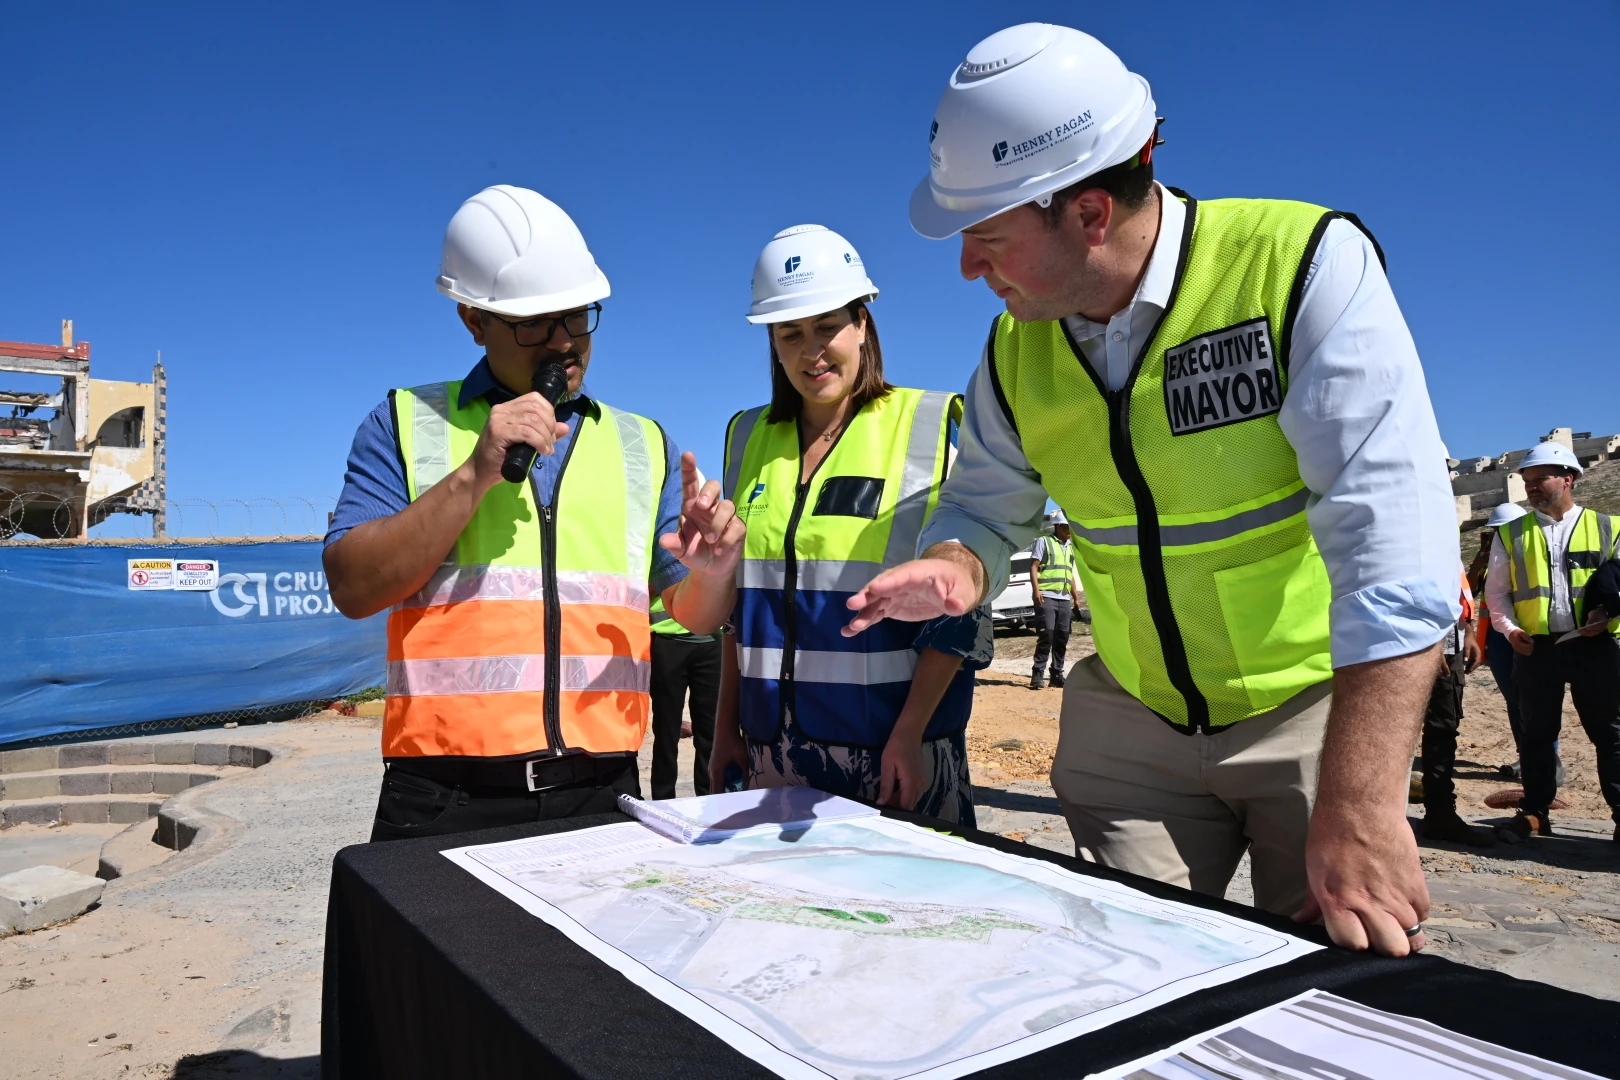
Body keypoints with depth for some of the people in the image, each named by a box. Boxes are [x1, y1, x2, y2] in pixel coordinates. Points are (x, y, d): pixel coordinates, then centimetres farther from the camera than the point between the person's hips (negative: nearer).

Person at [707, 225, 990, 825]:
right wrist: (727, 725, 10)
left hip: (894, 748, -4)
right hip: (773, 749, 4)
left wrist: (910, 732, -16)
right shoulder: (751, 438, 9)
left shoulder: (932, 427, -5)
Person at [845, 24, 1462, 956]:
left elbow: (1393, 541, -27)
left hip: (1319, 710, -3)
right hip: (1132, 728, 4)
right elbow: (984, 508, 8)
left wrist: (1361, 810, -31)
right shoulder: (1017, 347, -4)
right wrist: (955, 571, -18)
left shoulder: (1305, 265, -20)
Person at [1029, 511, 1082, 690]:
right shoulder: (1043, 541, 2)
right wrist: (1036, 589, -17)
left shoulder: (1070, 547, 21)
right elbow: (1033, 566, -5)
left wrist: (1076, 598, 20)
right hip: (1047, 596, -6)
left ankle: (1057, 675, 10)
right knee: (1047, 633, -14)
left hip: (1065, 599, 6)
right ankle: (1038, 673, -9)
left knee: (1062, 636, 4)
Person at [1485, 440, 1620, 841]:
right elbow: (1496, 589, 10)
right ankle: (1535, 812, 16)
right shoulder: (1512, 534, 9)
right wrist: (1509, 628, -4)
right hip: (1535, 647, 1)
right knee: (1537, 733, 8)